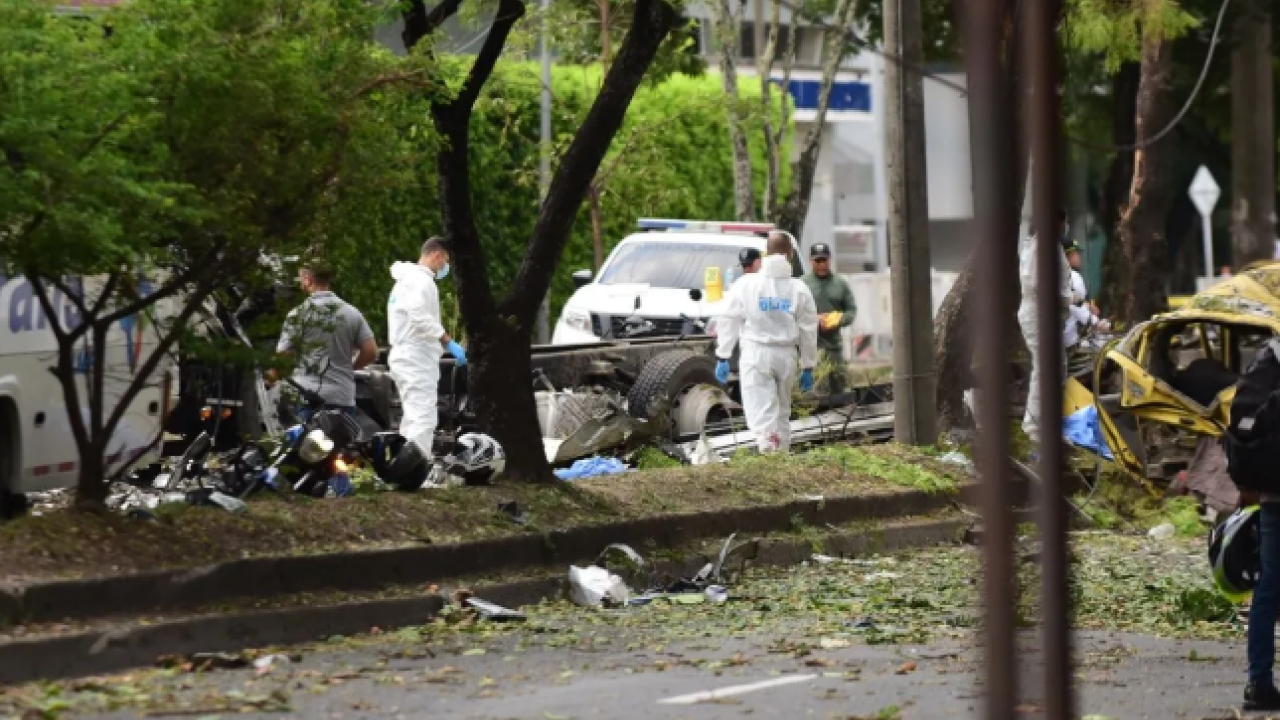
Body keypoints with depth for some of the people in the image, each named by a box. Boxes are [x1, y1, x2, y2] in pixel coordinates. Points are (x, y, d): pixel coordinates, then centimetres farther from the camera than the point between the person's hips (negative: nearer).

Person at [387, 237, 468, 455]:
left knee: (412, 420, 15)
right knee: (423, 420, -14)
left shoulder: (406, 280, 21)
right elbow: (420, 317, -25)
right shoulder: (422, 281, -13)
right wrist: (448, 342, -24)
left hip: (404, 355, 11)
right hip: (418, 359, -11)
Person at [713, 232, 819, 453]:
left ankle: (770, 450, -26)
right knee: (782, 413, 17)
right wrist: (808, 367, 11)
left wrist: (723, 358, 5)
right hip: (786, 356, 3)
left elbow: (729, 322, -1)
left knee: (762, 414, -8)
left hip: (756, 355, -3)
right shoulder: (799, 289, 2)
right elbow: (809, 330, 4)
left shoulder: (746, 285, -2)